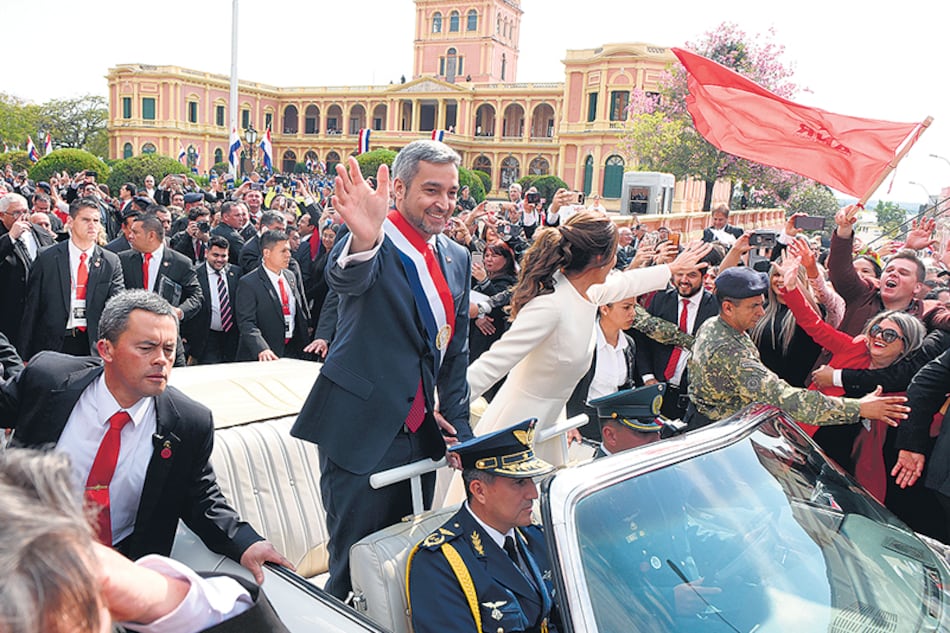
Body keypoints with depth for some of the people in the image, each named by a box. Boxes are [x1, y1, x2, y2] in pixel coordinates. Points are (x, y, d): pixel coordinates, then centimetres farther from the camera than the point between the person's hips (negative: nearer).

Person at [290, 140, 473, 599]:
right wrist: (363, 240, -57)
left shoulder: (457, 258, 9)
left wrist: (456, 418, 8)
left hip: (421, 433, 6)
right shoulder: (372, 245, -11)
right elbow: (346, 279, -35)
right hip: (362, 432, -6)